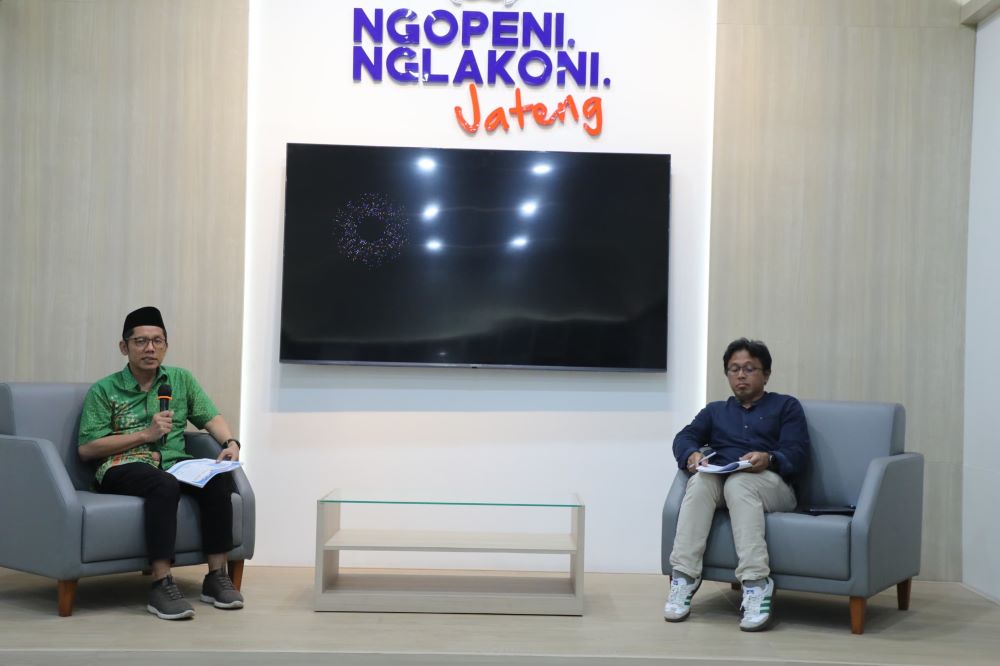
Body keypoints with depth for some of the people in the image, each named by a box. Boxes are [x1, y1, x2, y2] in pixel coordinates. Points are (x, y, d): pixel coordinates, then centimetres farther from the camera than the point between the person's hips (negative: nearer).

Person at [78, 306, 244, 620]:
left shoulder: (181, 379, 16)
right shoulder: (104, 390, 5)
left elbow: (211, 417, 10)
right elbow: (86, 448, -2)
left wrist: (230, 442, -12)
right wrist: (145, 434, -8)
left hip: (173, 463, 4)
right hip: (122, 468, -4)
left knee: (218, 478, -27)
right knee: (165, 485, -37)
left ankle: (216, 577, -21)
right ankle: (161, 586, -36)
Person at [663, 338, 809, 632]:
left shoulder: (786, 406, 20)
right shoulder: (715, 410, 31)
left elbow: (797, 453, 3)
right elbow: (684, 438, 14)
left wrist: (768, 459, -19)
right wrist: (692, 454, -11)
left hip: (771, 484, -3)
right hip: (719, 480, 3)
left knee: (738, 483, -38)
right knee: (700, 481, -33)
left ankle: (755, 582, -47)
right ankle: (683, 576, -41)